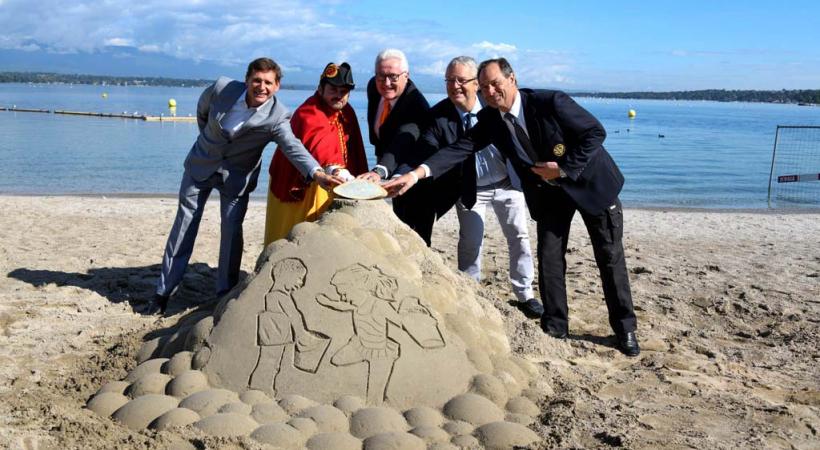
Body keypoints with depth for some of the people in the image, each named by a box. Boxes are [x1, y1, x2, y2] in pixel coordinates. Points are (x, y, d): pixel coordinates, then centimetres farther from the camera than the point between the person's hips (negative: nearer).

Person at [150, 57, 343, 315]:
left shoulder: (277, 116, -23)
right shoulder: (221, 88, -18)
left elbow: (293, 147, -39)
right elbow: (202, 109, 5)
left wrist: (317, 174, -56)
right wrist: (207, 137, 8)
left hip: (236, 176, -1)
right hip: (201, 165, 2)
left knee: (232, 231, -3)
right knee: (184, 227, 6)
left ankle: (225, 294, 14)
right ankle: (163, 292, 18)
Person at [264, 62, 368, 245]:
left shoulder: (347, 113, 4)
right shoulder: (309, 113, -23)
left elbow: (355, 153, 11)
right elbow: (319, 143, -44)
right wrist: (334, 168, -61)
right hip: (298, 188, -7)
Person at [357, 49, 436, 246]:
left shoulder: (416, 105, -32)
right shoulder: (374, 86, -8)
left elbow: (402, 144, -49)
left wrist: (379, 171, -63)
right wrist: (380, 155, 11)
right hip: (396, 175, 8)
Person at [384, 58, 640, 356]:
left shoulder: (551, 102, -27)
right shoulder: (489, 120, -12)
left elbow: (595, 132, -20)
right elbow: (460, 148, -21)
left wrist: (563, 168, -24)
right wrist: (416, 174, -34)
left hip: (589, 181, -4)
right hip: (548, 190, 4)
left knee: (610, 257, 4)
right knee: (549, 258, 0)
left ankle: (625, 329, 18)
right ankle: (554, 328, 15)